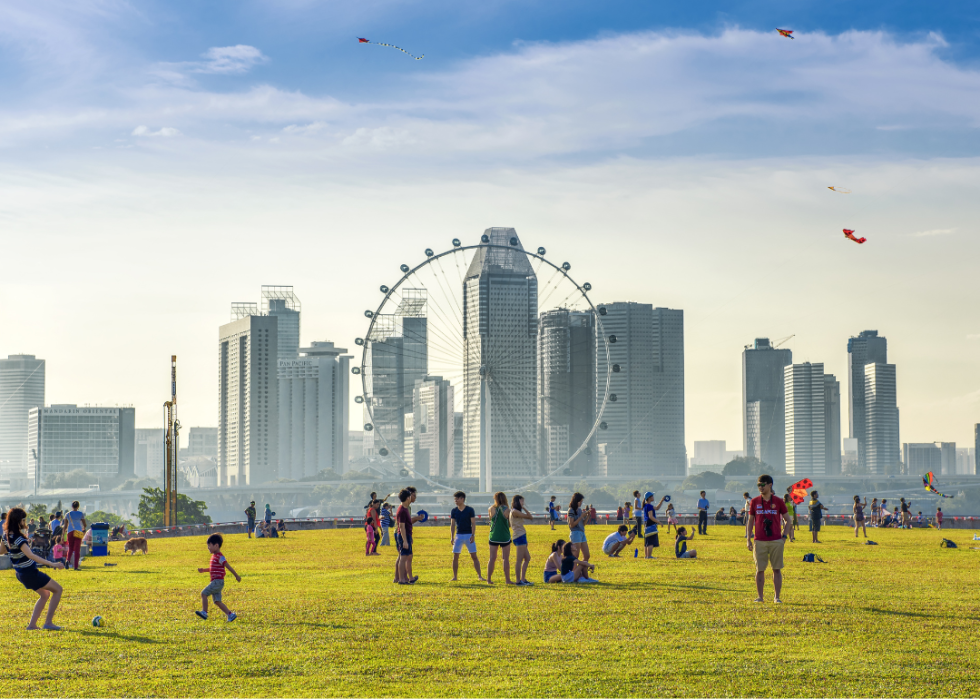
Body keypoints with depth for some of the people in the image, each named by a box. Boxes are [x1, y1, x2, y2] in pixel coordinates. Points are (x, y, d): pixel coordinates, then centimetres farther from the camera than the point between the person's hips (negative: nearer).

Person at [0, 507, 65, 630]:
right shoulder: (18, 538, -26)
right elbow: (30, 555, -34)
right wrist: (52, 564, -37)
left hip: (20, 573, 9)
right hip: (29, 572, -9)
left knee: (45, 594, 24)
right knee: (57, 590, 3)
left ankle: (32, 624, 18)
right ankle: (48, 622, -3)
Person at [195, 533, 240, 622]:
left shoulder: (219, 557, -13)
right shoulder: (214, 556, 17)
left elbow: (228, 566, -13)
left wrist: (236, 576, -13)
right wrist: (203, 570, 16)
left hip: (218, 581, -10)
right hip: (215, 582, 10)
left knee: (204, 593, -15)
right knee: (217, 601, 8)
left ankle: (204, 612, -14)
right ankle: (230, 614, 8)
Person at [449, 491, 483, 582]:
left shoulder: (470, 510, -4)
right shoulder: (454, 511, 5)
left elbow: (473, 523, -6)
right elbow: (452, 524, 7)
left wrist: (473, 535, -15)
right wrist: (452, 537, -2)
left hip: (469, 535, -3)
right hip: (458, 535, 3)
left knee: (474, 556, -3)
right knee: (455, 557, 1)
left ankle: (479, 575, 0)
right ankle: (454, 577, 8)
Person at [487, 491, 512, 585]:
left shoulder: (491, 509, -4)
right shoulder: (506, 510, -8)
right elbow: (510, 524, -3)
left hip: (494, 536, 2)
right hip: (505, 537, -2)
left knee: (492, 558, 8)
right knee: (506, 559, 6)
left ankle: (489, 579, 8)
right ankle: (507, 579, 7)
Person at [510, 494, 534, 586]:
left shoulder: (514, 512, 19)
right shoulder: (515, 512, -11)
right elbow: (530, 517, -10)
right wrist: (524, 508, -1)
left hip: (521, 537, 11)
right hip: (519, 537, -11)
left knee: (527, 558, 16)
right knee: (519, 559, -8)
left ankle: (523, 579, 18)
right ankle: (518, 580, -6)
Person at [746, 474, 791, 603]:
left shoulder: (778, 502, 2)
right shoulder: (754, 502, 6)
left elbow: (787, 520, 8)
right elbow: (750, 521, 10)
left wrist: (784, 537, -2)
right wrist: (748, 539, 3)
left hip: (776, 541, -1)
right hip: (759, 542, 1)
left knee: (777, 569, 1)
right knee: (759, 569, 2)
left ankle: (777, 597, 7)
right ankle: (760, 596, 9)